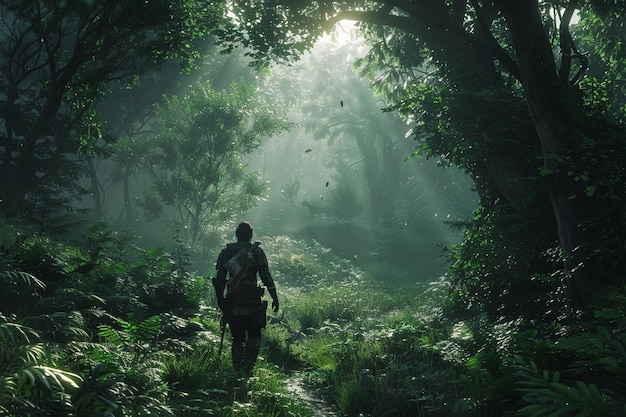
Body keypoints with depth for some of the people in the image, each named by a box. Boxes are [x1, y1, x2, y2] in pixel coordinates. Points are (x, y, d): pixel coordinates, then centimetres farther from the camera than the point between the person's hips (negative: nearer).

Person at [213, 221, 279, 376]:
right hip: (252, 301, -2)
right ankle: (248, 367, -8)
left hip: (233, 301, 2)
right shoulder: (257, 252, 0)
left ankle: (238, 370, 8)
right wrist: (274, 297, -2)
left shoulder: (226, 252, 6)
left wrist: (220, 300, 10)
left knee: (237, 338, 12)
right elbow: (266, 276, -5)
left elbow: (219, 278, 4)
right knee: (254, 337, 9)